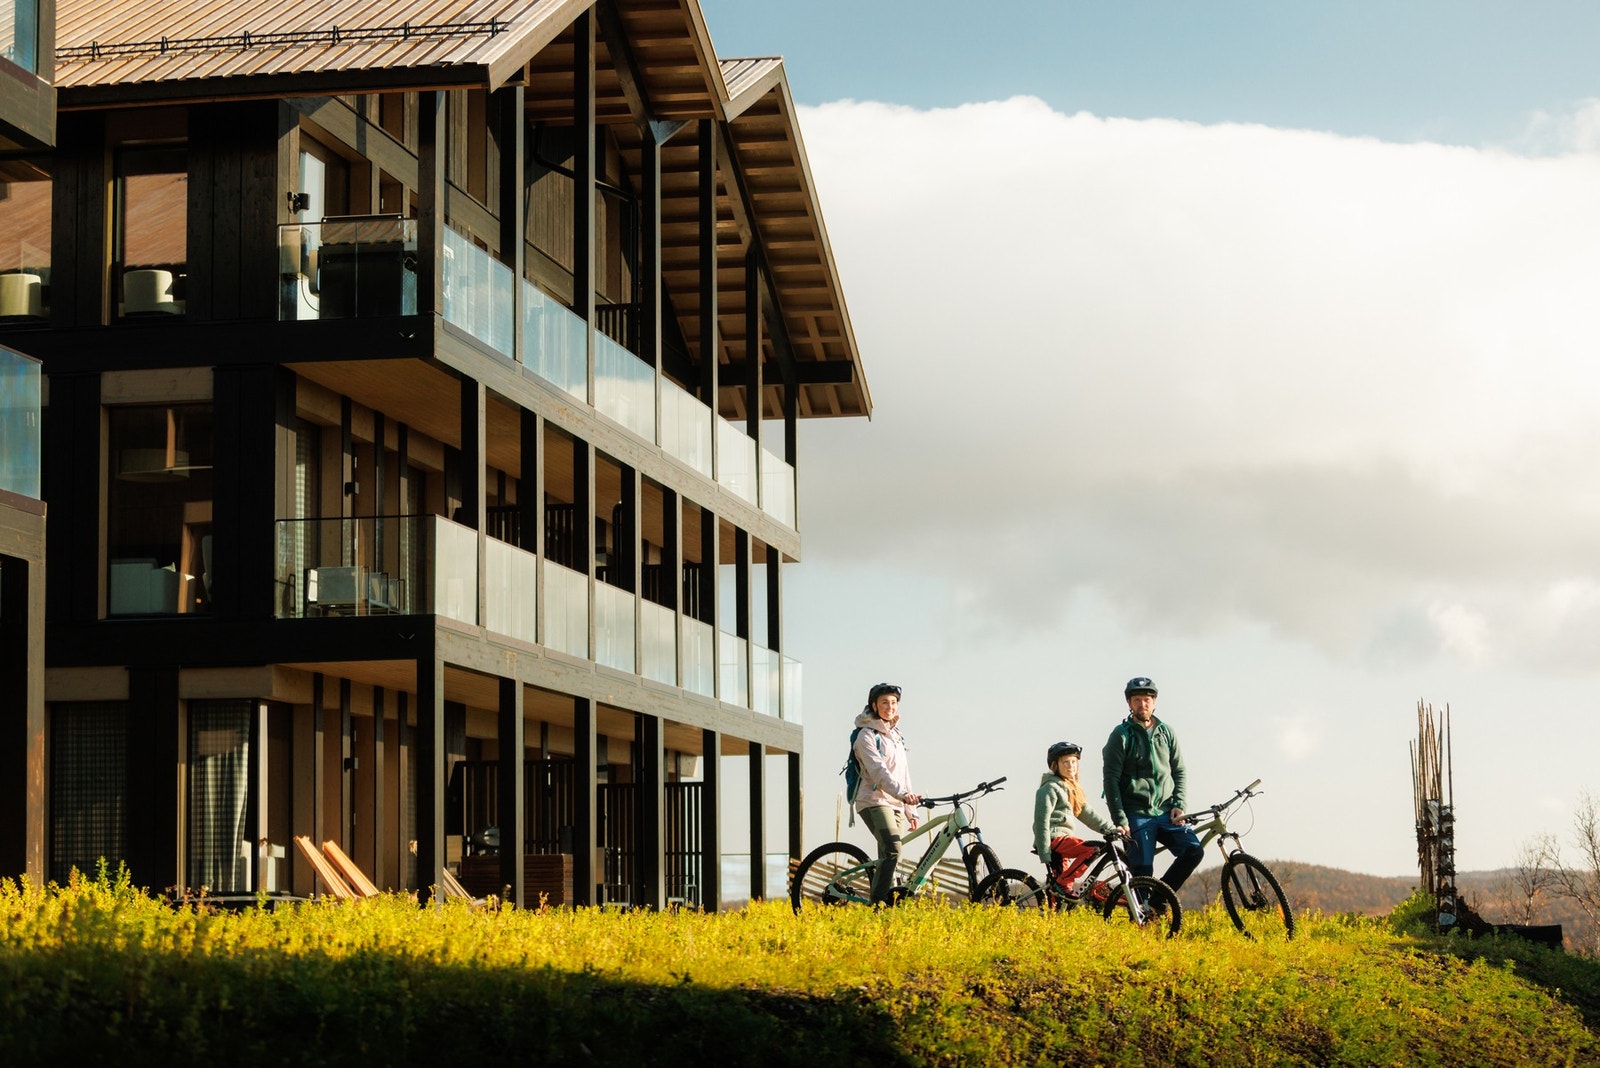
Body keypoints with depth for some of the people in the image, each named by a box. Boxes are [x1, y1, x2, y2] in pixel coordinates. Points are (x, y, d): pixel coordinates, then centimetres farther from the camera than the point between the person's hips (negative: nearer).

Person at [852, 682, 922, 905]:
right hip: (874, 802, -8)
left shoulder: (895, 736, 21)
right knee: (892, 849, -27)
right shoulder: (867, 735, -5)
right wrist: (903, 793, -34)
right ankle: (876, 905, -29)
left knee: (889, 859, 2)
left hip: (895, 804, 8)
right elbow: (878, 770, -19)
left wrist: (910, 811, 19)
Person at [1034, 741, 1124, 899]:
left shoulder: (1072, 788, 21)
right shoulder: (1050, 788, -8)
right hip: (1054, 838, -9)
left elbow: (1087, 813, 20)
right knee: (1092, 849, -24)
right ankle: (1062, 883, -20)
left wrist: (1111, 829, 9)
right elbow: (1041, 822, -14)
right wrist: (1045, 855, -19)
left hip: (1062, 838, 9)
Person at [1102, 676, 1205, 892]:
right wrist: (1120, 820, -12)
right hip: (1137, 815, -4)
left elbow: (1179, 771, 15)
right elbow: (1111, 779, -5)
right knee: (1142, 873, -11)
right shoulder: (1121, 736, -2)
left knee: (1193, 851, -14)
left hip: (1166, 812, 4)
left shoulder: (1166, 733, 12)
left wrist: (1178, 805, 0)